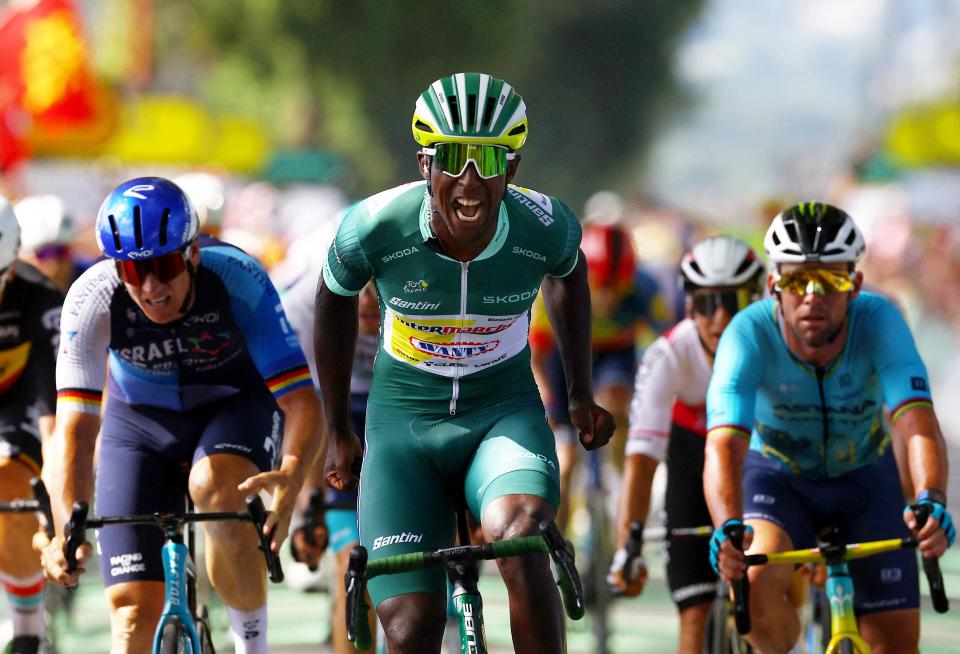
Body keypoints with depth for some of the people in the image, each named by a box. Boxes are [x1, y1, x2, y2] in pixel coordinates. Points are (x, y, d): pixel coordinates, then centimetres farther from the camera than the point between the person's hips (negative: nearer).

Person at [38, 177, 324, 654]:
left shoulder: (237, 280, -32)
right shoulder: (92, 300, -29)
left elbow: (301, 400, -34)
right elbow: (75, 427, -34)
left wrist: (291, 473, -55)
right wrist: (68, 530, -51)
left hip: (235, 406, -1)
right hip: (140, 422, 1)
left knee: (215, 488, -35)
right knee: (133, 612, -9)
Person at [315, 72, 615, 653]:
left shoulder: (545, 226, -18)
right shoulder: (375, 228, -20)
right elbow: (336, 300, 3)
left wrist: (582, 396, 14)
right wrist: (339, 434, 11)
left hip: (505, 409, 0)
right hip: (404, 419, 0)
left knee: (520, 544, -33)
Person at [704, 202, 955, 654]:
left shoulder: (877, 320, -29)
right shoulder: (751, 333, -31)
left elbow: (918, 426, -41)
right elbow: (724, 446, -42)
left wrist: (931, 502, -61)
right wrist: (729, 527, -62)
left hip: (863, 477, 2)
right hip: (777, 476, -2)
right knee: (755, 585, -31)